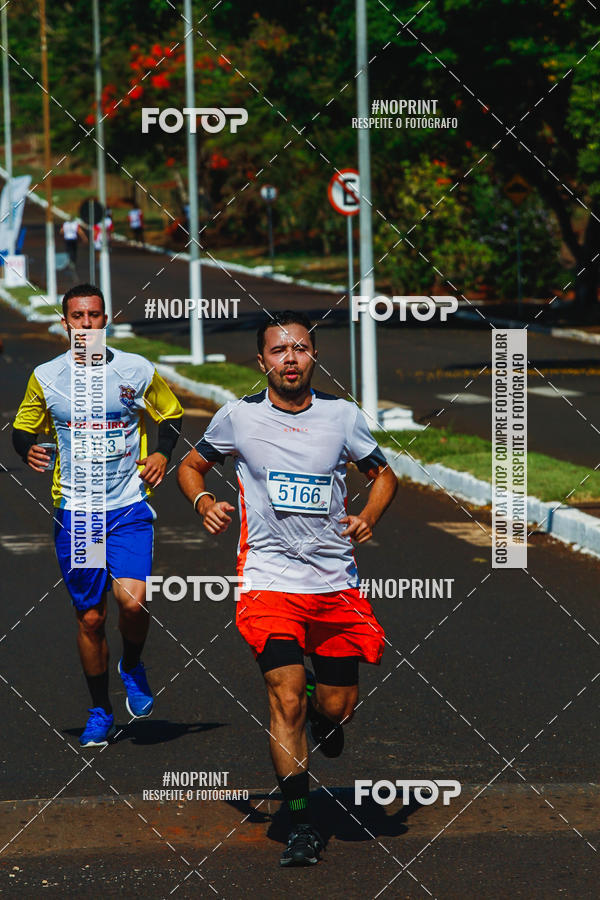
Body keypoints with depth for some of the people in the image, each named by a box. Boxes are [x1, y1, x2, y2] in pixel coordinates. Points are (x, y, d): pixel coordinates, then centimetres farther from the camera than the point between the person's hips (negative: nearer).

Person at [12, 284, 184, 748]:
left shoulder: (137, 370, 0)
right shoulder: (46, 377, 2)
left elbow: (172, 415, 14)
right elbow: (23, 429, 14)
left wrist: (162, 452, -4)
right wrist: (29, 449, -8)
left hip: (129, 507, -1)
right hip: (74, 511, 1)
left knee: (132, 600, -20)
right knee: (90, 617, 3)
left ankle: (133, 666, 12)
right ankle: (101, 712, 20)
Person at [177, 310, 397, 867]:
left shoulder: (342, 415, 3)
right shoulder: (238, 417, 0)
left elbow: (383, 474, 17)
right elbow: (191, 466, 15)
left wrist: (368, 517, -3)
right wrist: (203, 502, -5)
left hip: (335, 580, 2)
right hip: (269, 580, -2)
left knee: (337, 707, 3)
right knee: (286, 696, -16)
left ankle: (321, 719, 42)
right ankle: (300, 825, -7)